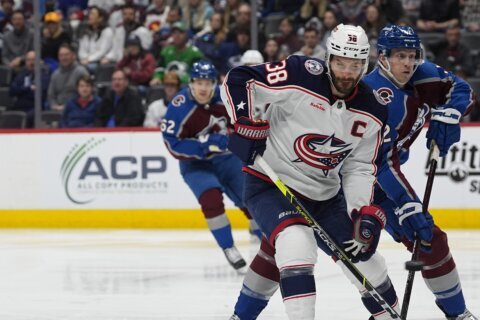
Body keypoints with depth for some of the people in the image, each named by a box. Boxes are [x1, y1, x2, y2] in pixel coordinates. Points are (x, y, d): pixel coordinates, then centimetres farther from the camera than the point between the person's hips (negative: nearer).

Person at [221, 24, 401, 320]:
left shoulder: (371, 112, -3)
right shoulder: (301, 76, -20)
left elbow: (360, 169, 1)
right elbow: (237, 80, -17)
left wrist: (366, 215, -12)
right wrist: (246, 126, -25)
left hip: (324, 195, 6)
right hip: (269, 184, -6)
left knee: (364, 254, 9)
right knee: (297, 243, -32)